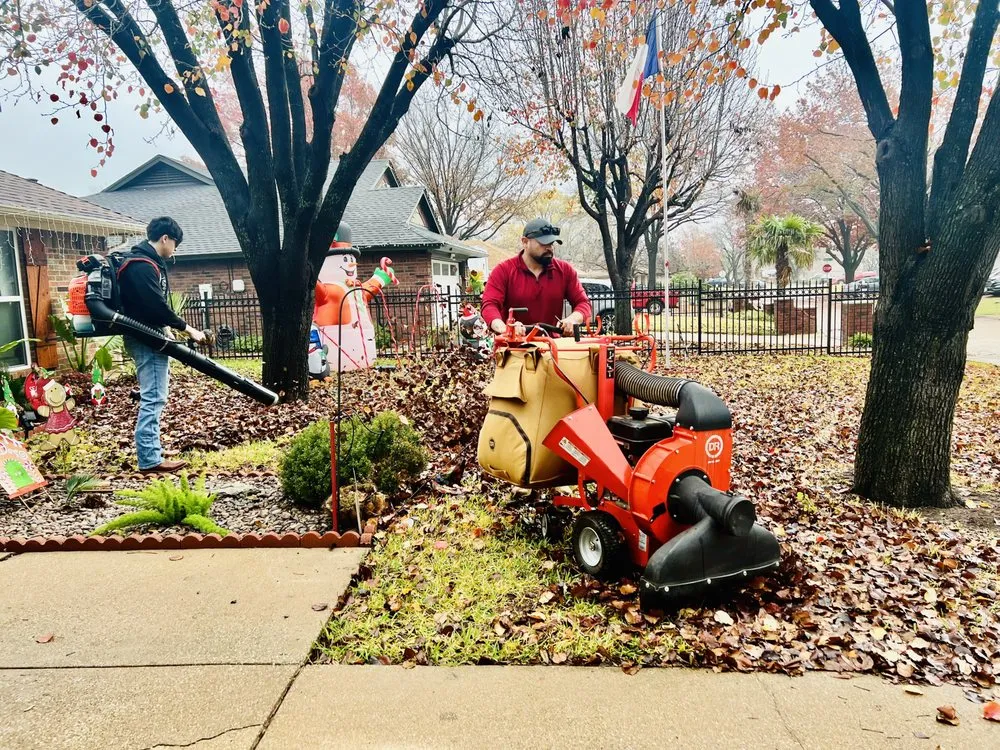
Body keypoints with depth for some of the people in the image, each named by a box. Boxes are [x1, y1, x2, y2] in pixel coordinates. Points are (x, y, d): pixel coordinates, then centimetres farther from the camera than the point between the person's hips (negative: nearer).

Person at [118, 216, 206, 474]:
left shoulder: (146, 262, 17)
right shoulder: (142, 266, -17)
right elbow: (157, 305, -22)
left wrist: (165, 328, 12)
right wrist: (187, 329, -15)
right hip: (146, 340, -11)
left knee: (152, 399, 13)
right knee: (153, 399, -10)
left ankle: (150, 455, 18)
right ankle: (149, 460, -7)